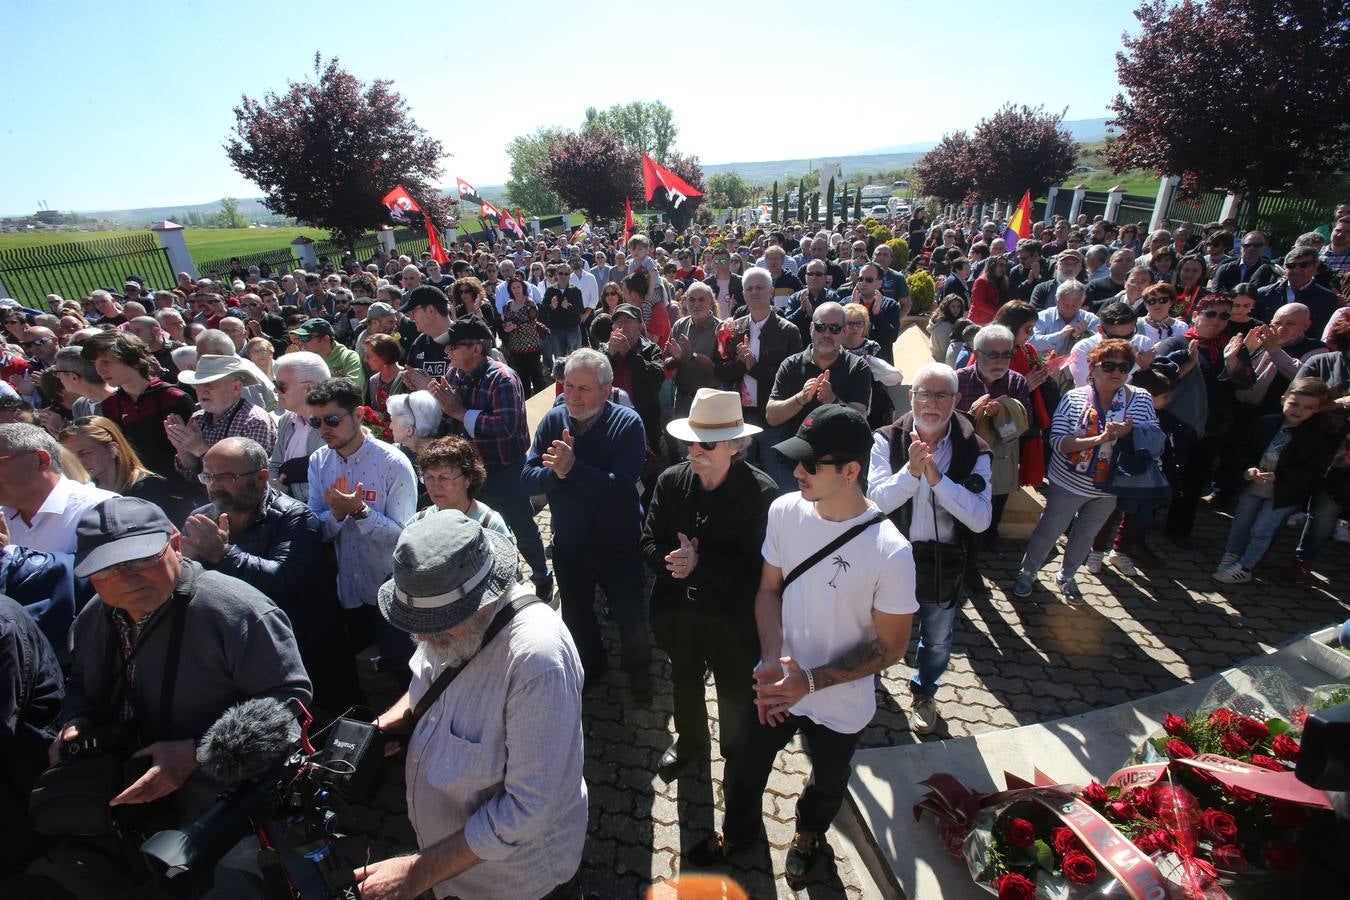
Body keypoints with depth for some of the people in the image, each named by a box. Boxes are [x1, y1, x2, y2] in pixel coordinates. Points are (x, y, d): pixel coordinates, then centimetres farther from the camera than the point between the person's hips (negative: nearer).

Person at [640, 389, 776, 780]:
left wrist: (700, 561, -29)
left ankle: (737, 756, 53)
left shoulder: (761, 491, -21)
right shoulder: (671, 480, -9)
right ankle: (689, 741, 59)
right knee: (685, 682, 28)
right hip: (678, 610, 4)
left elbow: (755, 564, -23)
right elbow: (649, 542, -6)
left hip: (732, 616, -3)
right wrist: (673, 560, -25)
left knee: (735, 693, 21)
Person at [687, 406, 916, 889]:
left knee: (827, 782, 28)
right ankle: (738, 832, 58)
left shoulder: (890, 553, -28)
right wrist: (772, 662, -17)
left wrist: (811, 681, -23)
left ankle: (808, 834, 63)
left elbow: (890, 646, -16)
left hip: (839, 704, -2)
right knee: (744, 770, 23)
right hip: (775, 685, 3)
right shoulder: (785, 510, -18)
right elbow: (769, 589, -4)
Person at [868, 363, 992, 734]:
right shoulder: (888, 440, -14)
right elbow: (877, 501, -21)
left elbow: (981, 519, -20)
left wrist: (937, 477, -31)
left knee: (937, 640, 24)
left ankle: (924, 692, 55)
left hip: (944, 564, 1)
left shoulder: (974, 451, -12)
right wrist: (911, 470, -36)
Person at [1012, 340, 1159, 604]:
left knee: (1086, 535, 20)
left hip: (1109, 488, 4)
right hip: (1069, 483, -3)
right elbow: (1057, 442, -20)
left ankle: (1066, 576, 42)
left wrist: (1130, 434, -24)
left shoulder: (1142, 400, -5)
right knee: (1049, 530, 8)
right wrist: (1099, 439, -31)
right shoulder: (1074, 398, -14)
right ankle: (1027, 572, 30)